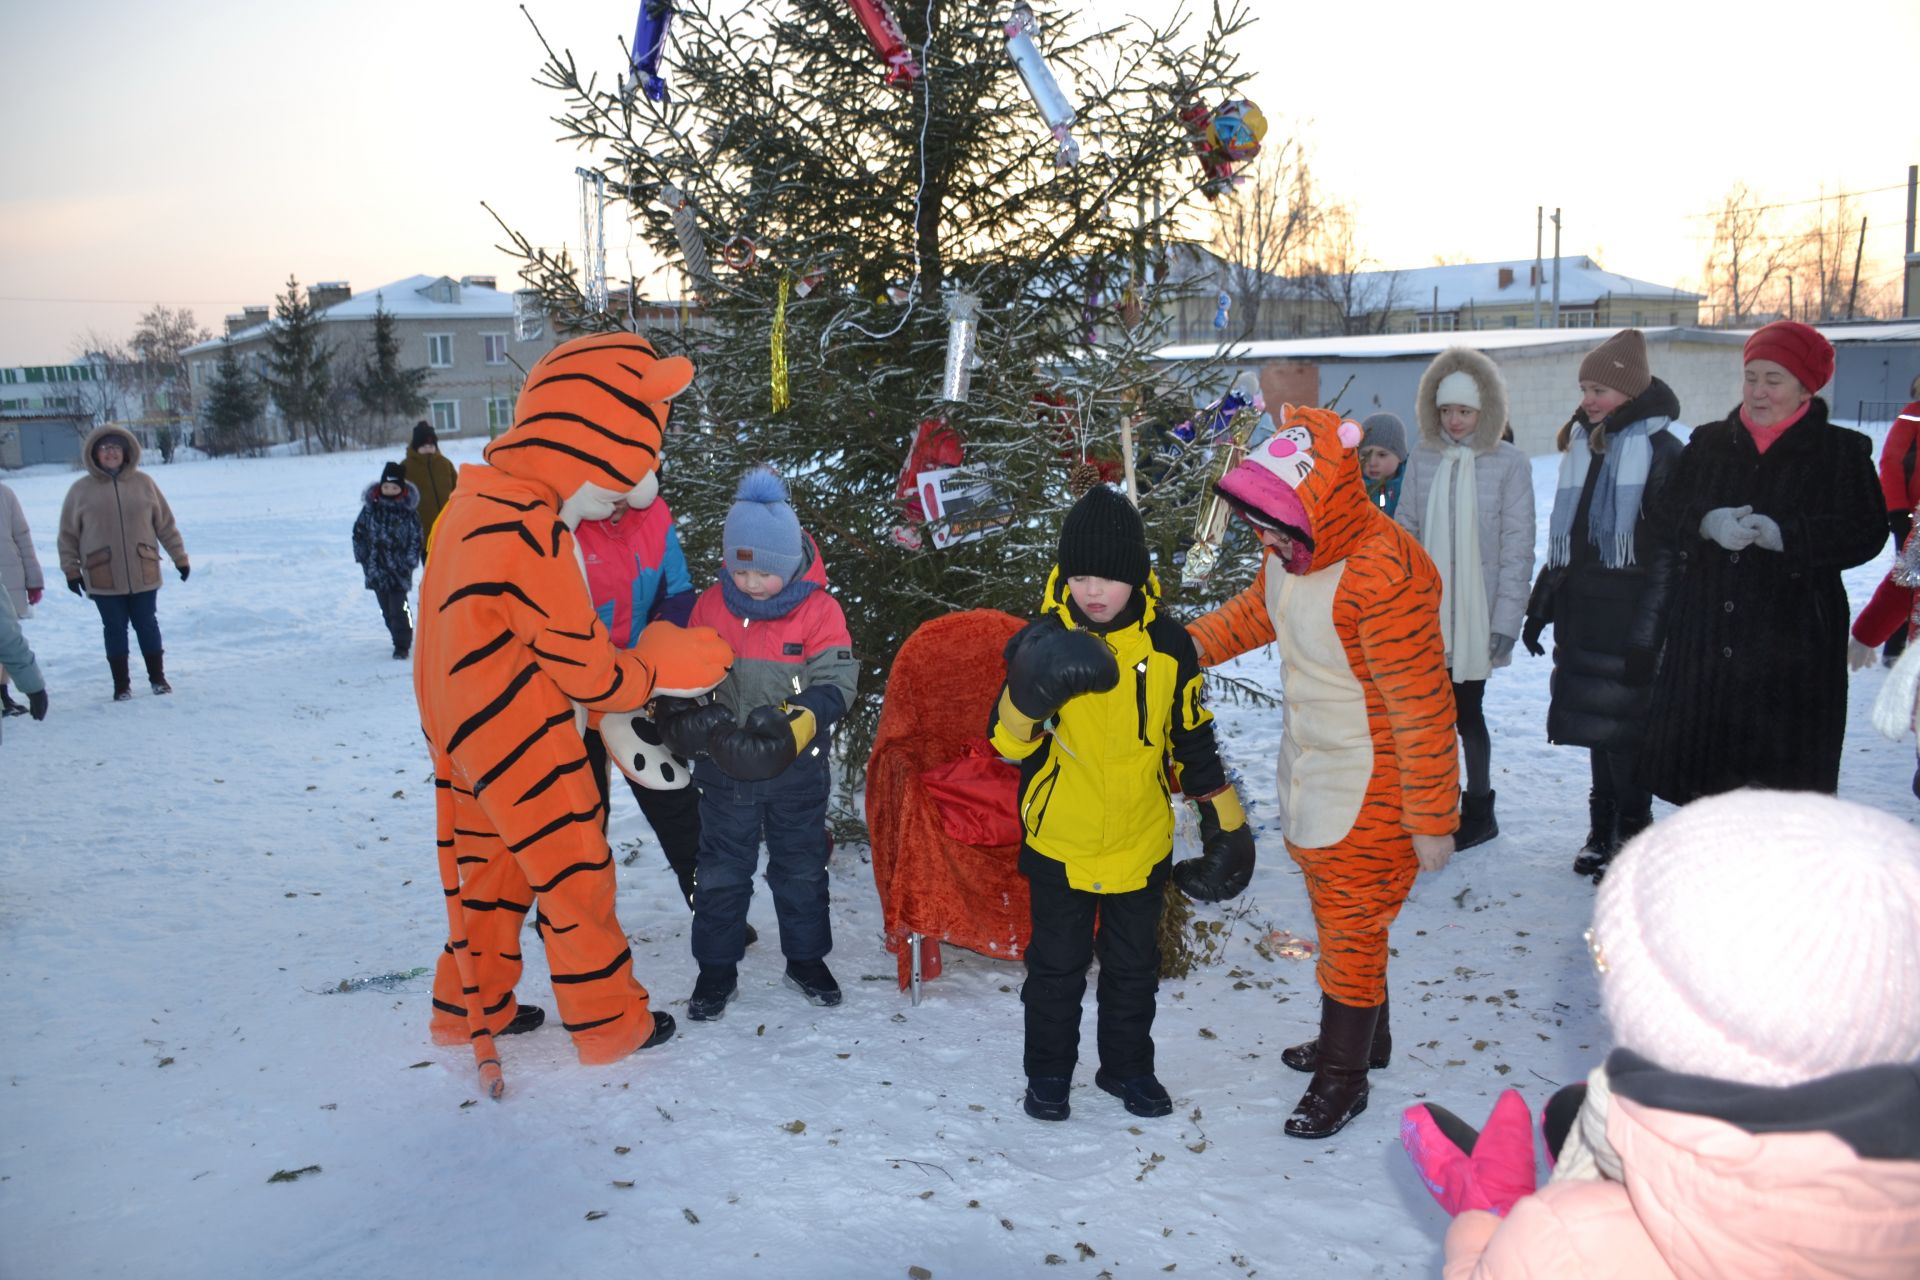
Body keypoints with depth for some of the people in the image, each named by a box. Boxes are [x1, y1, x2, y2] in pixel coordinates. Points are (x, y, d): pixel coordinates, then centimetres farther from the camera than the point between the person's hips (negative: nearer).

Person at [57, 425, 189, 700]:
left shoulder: (143, 482, 2)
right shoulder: (81, 490, -1)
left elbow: (166, 524, 7)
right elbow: (68, 535, 4)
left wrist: (179, 556, 7)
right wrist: (71, 570, 1)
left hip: (144, 574, 1)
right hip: (103, 579, -1)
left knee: (147, 626, 9)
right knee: (115, 630, 6)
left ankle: (158, 678, 21)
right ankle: (121, 684, 16)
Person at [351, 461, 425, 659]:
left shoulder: (408, 511, -5)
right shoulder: (370, 507, 1)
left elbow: (416, 538, -1)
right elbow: (358, 532, 8)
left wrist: (409, 561, -6)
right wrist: (364, 557, 3)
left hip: (399, 568, -3)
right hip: (376, 568, 3)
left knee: (398, 608, -9)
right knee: (386, 609, 10)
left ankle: (402, 644, -2)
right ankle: (400, 639, 23)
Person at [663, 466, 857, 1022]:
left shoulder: (819, 609, -12)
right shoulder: (711, 606, -5)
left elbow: (835, 684, -16)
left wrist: (793, 725, -32)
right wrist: (683, 718, -19)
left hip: (799, 770, -1)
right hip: (724, 768, 1)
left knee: (801, 867, 15)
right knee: (720, 872, 11)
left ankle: (806, 958, 33)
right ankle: (717, 969, 26)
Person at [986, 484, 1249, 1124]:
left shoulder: (1168, 644, -7)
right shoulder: (1043, 641, -13)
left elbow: (1193, 740, 5)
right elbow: (1008, 744, -13)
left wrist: (1226, 823, 8)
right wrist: (1027, 695, -34)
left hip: (1142, 843, 2)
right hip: (1058, 843, -2)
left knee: (1134, 966, 18)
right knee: (1056, 965, 13)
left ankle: (1128, 1066, 38)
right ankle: (1048, 1072, 33)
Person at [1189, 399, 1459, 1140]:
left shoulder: (1383, 576, -31)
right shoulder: (1292, 551, -6)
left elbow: (1421, 709, -25)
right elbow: (1258, 608, 18)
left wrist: (1431, 822, -17)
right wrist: (1191, 645, 3)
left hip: (1371, 791, -8)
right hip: (1309, 772, 8)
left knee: (1351, 927, 7)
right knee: (1336, 912, 23)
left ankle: (1343, 1078, 27)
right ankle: (1361, 1040, 45)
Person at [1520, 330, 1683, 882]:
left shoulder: (1661, 452, -8)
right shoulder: (1582, 445, 13)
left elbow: (1668, 551, -11)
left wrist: (1646, 629, -16)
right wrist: (1541, 604, 16)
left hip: (1629, 612, -6)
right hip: (1582, 609, 6)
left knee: (1622, 725, -4)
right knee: (1595, 722, 11)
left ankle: (1632, 835, 10)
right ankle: (1602, 830, 21)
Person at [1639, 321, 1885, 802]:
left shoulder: (1843, 452, 2)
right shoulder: (1709, 442, 12)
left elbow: (1865, 534, -7)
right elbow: (1662, 508, 5)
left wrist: (1784, 535, -20)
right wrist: (1707, 523, -16)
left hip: (1792, 642, -3)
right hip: (1706, 636, 3)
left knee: (1782, 772, -3)